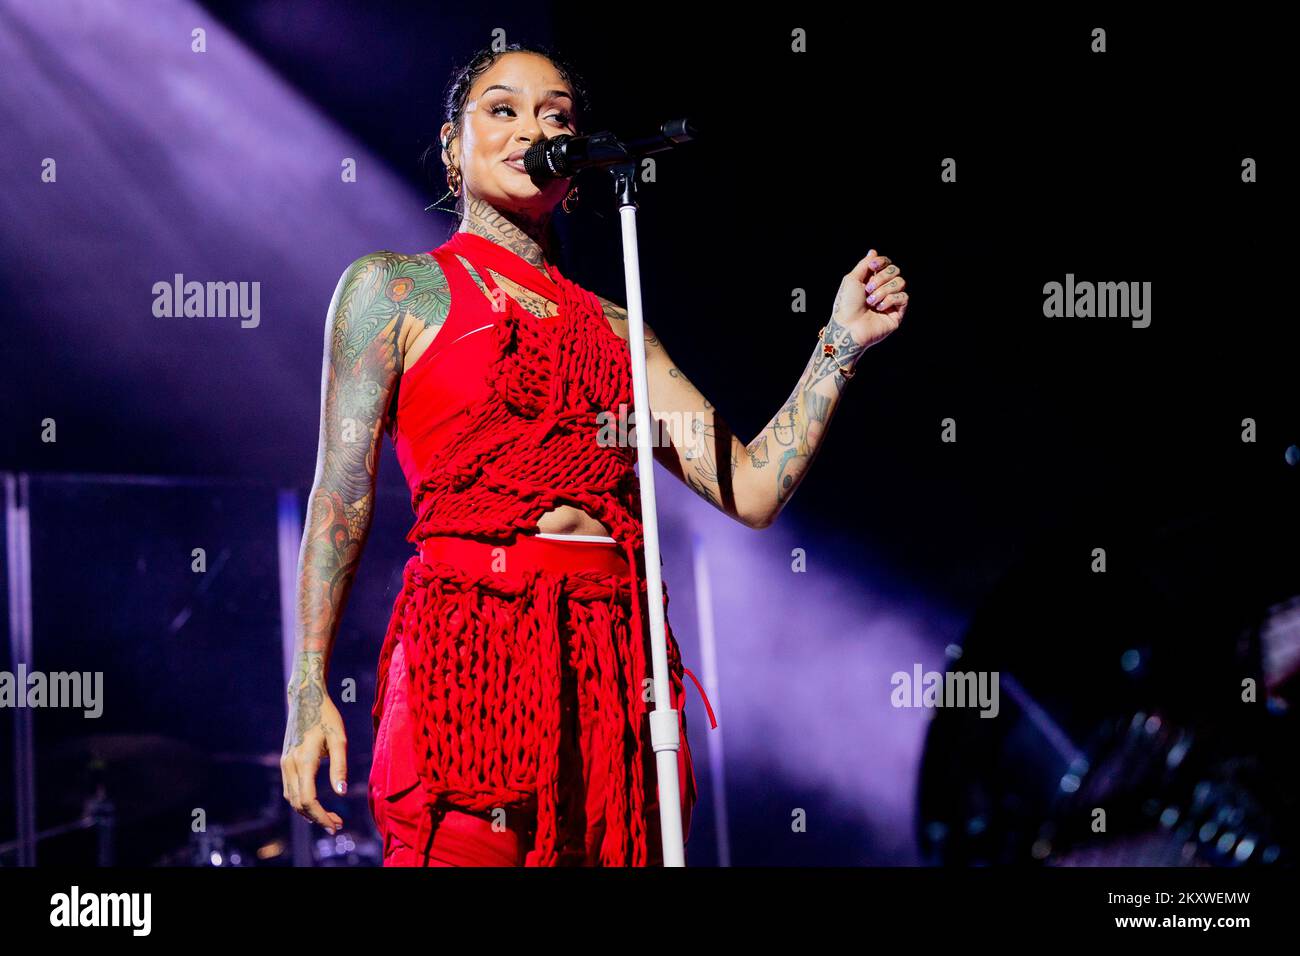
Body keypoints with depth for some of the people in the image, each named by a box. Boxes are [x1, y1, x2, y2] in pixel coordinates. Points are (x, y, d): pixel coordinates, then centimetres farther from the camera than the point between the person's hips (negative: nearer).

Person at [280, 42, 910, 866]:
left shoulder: (612, 327, 21)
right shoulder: (395, 287, 10)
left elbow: (751, 488, 14)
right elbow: (342, 494, 3)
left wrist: (842, 342, 9)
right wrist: (309, 689, -5)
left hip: (612, 662, 4)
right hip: (470, 642, -4)